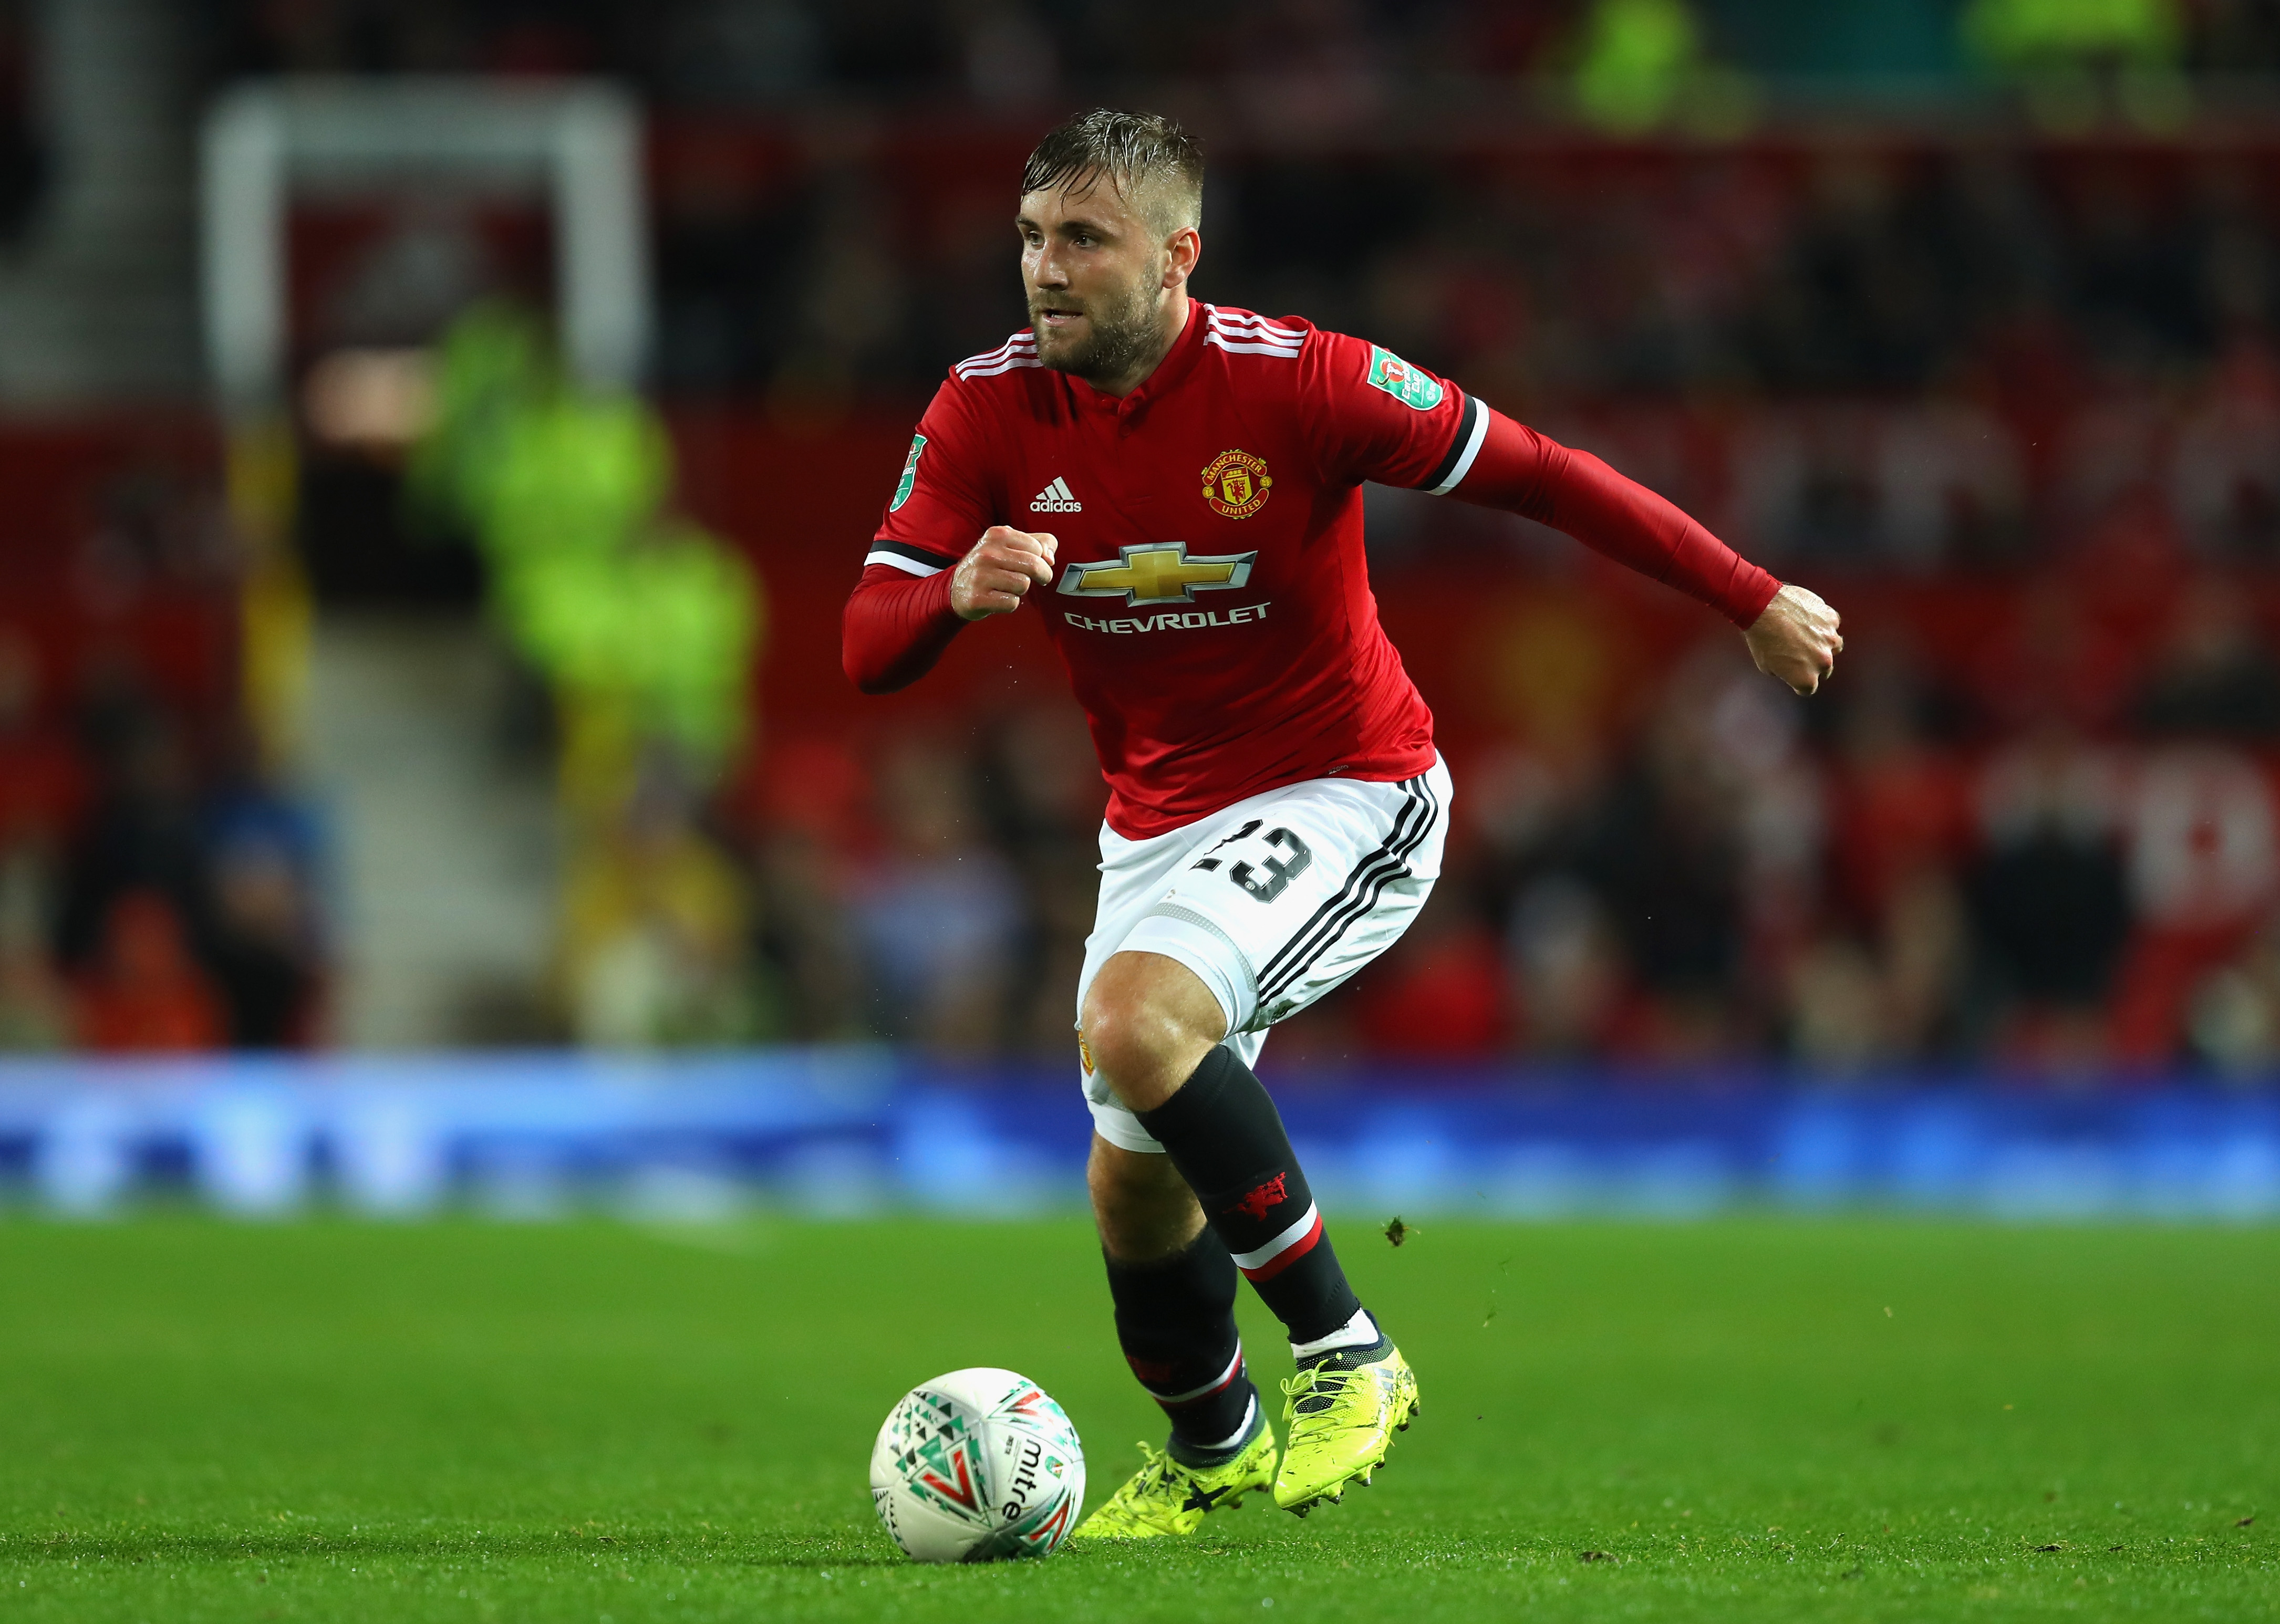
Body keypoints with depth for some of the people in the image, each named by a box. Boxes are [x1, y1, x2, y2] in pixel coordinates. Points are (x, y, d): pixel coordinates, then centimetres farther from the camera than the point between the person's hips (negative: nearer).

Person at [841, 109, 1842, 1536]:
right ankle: (1210, 1452, 41)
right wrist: (960, 593, -35)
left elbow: (1530, 471, -13)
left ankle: (1347, 1354, -17)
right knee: (1133, 1178, 11)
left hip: (1346, 801, -6)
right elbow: (869, 646, -11)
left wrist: (1753, 600, -10)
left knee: (1134, 1018, -31)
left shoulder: (1293, 381, -21)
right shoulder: (989, 410, -9)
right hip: (1158, 820, 6)